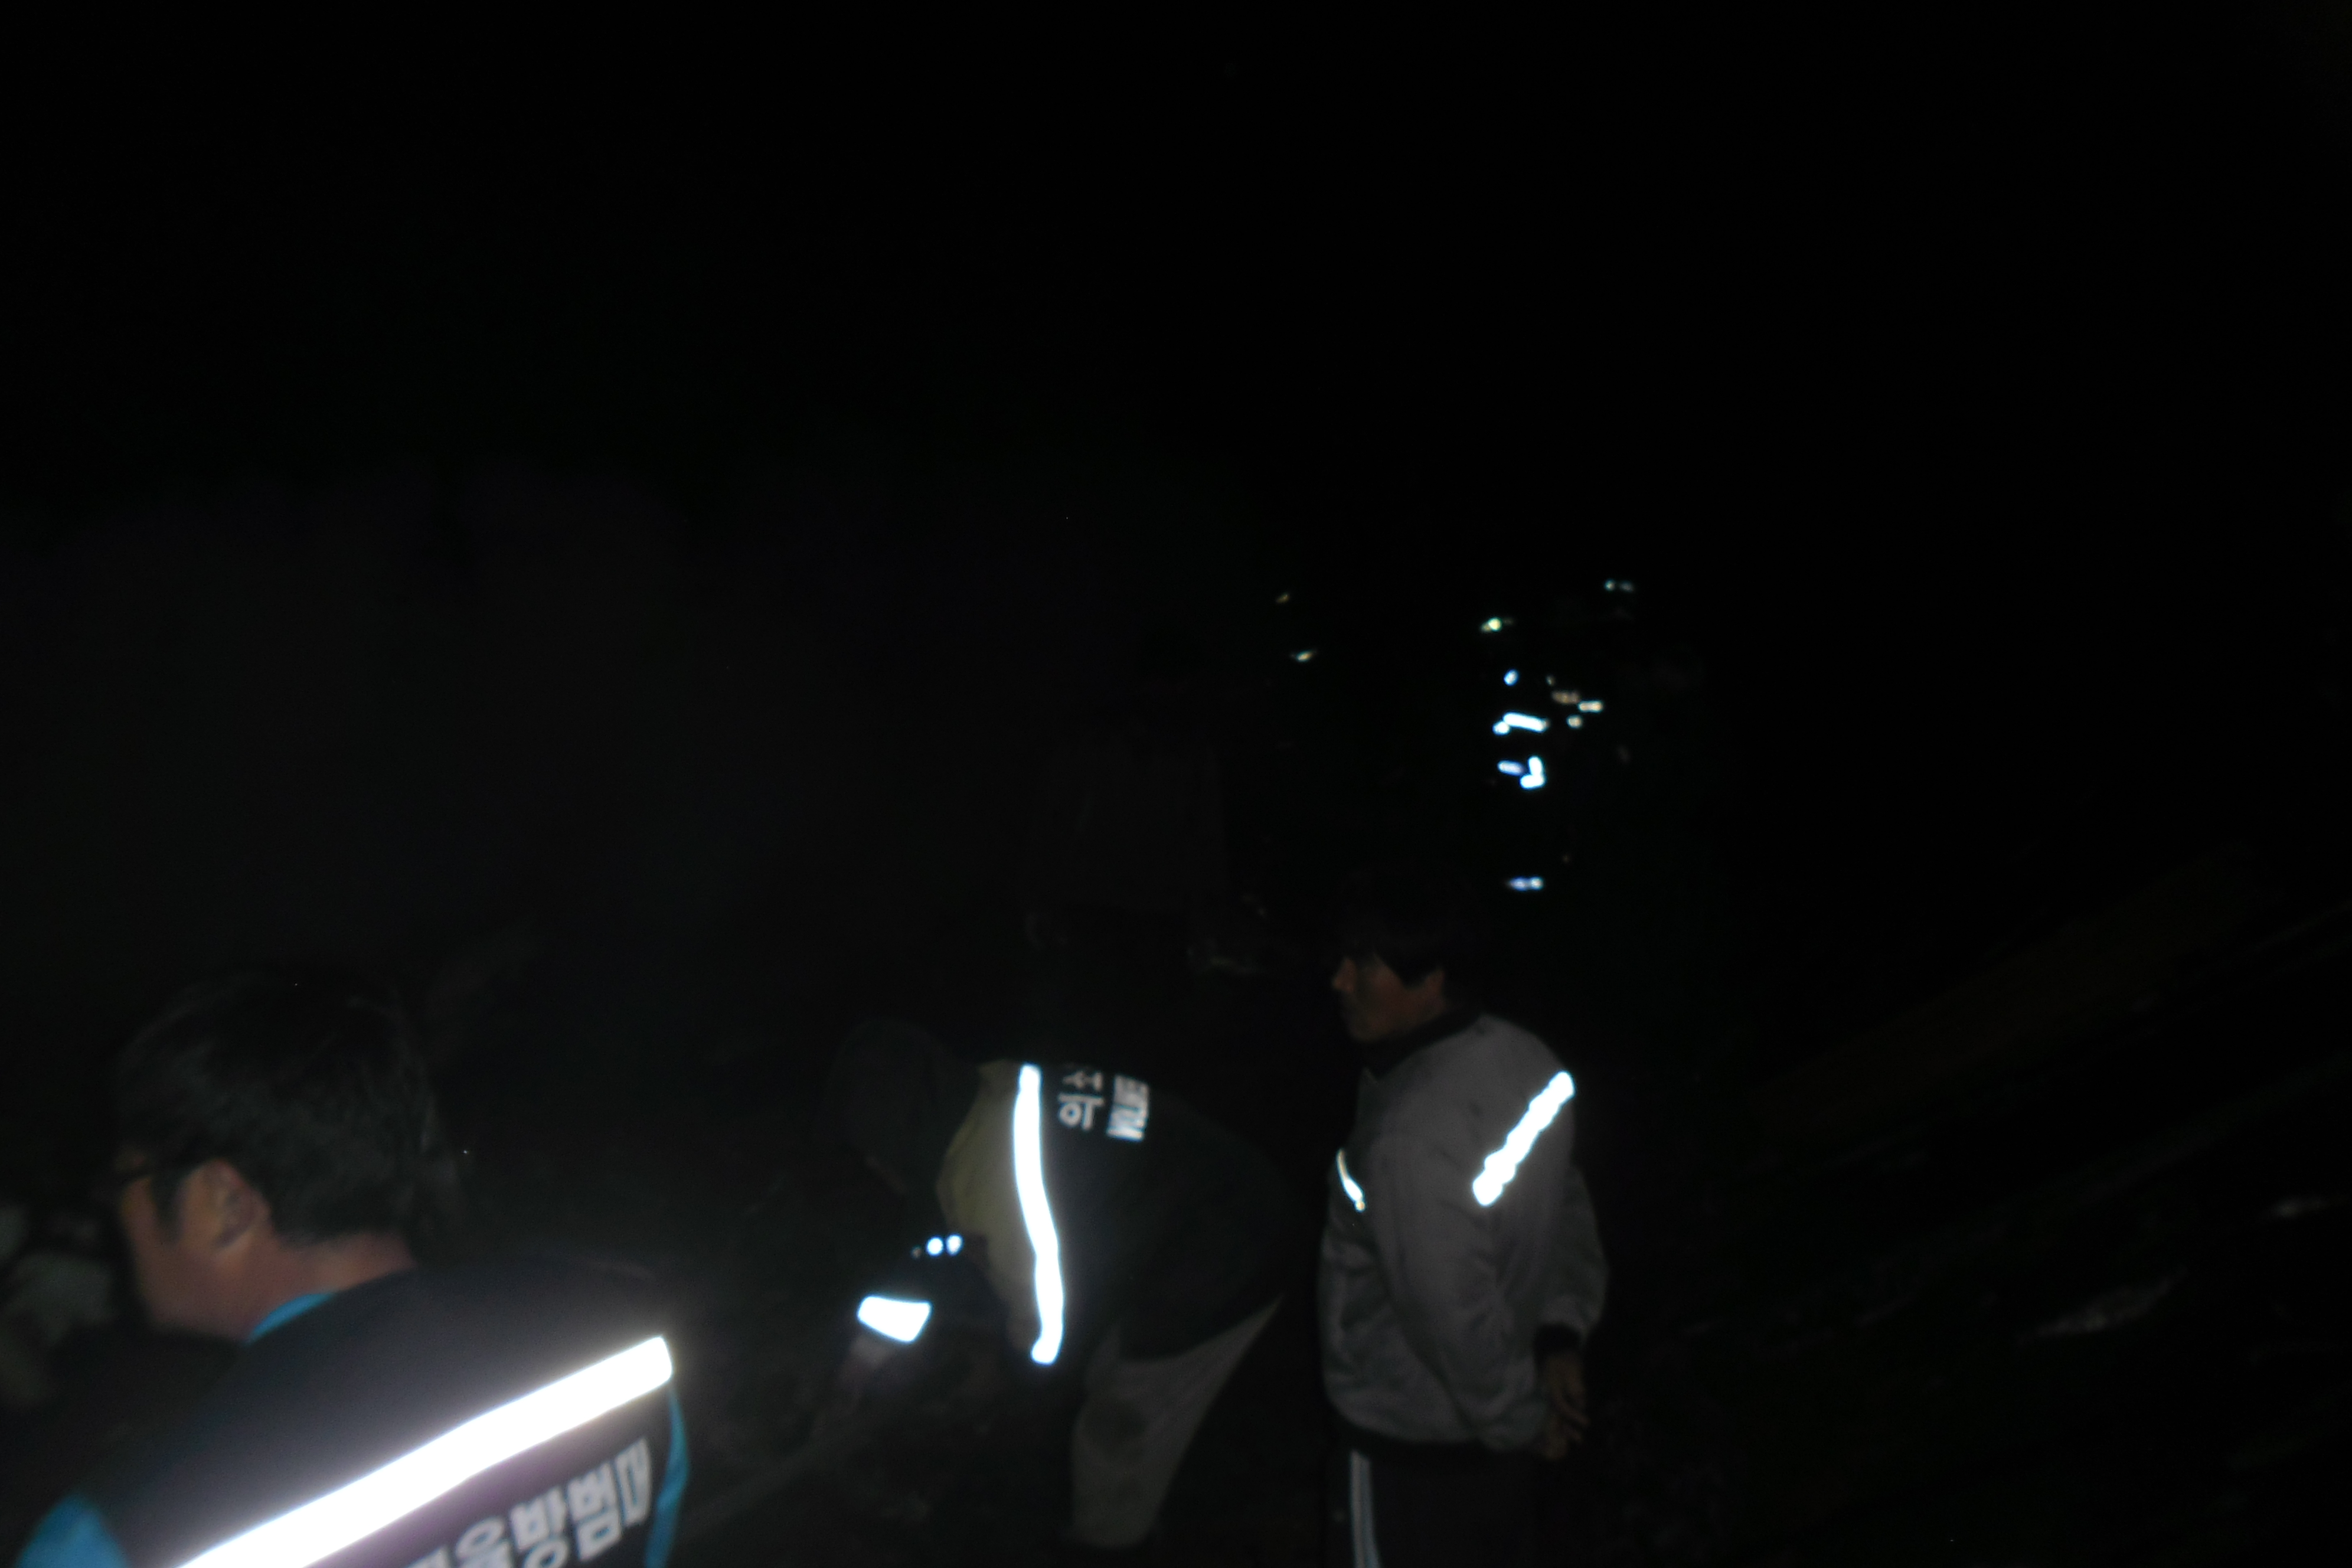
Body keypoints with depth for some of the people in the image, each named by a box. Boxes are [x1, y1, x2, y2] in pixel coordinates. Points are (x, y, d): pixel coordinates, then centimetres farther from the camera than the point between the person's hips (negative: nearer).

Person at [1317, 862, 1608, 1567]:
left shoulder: (1411, 1139, -37)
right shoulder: (1524, 1060, -9)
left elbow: (1455, 1316, -30)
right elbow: (1568, 1209, 4)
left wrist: (1520, 1416, -14)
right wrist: (1562, 1333, 4)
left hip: (1414, 1442, -7)